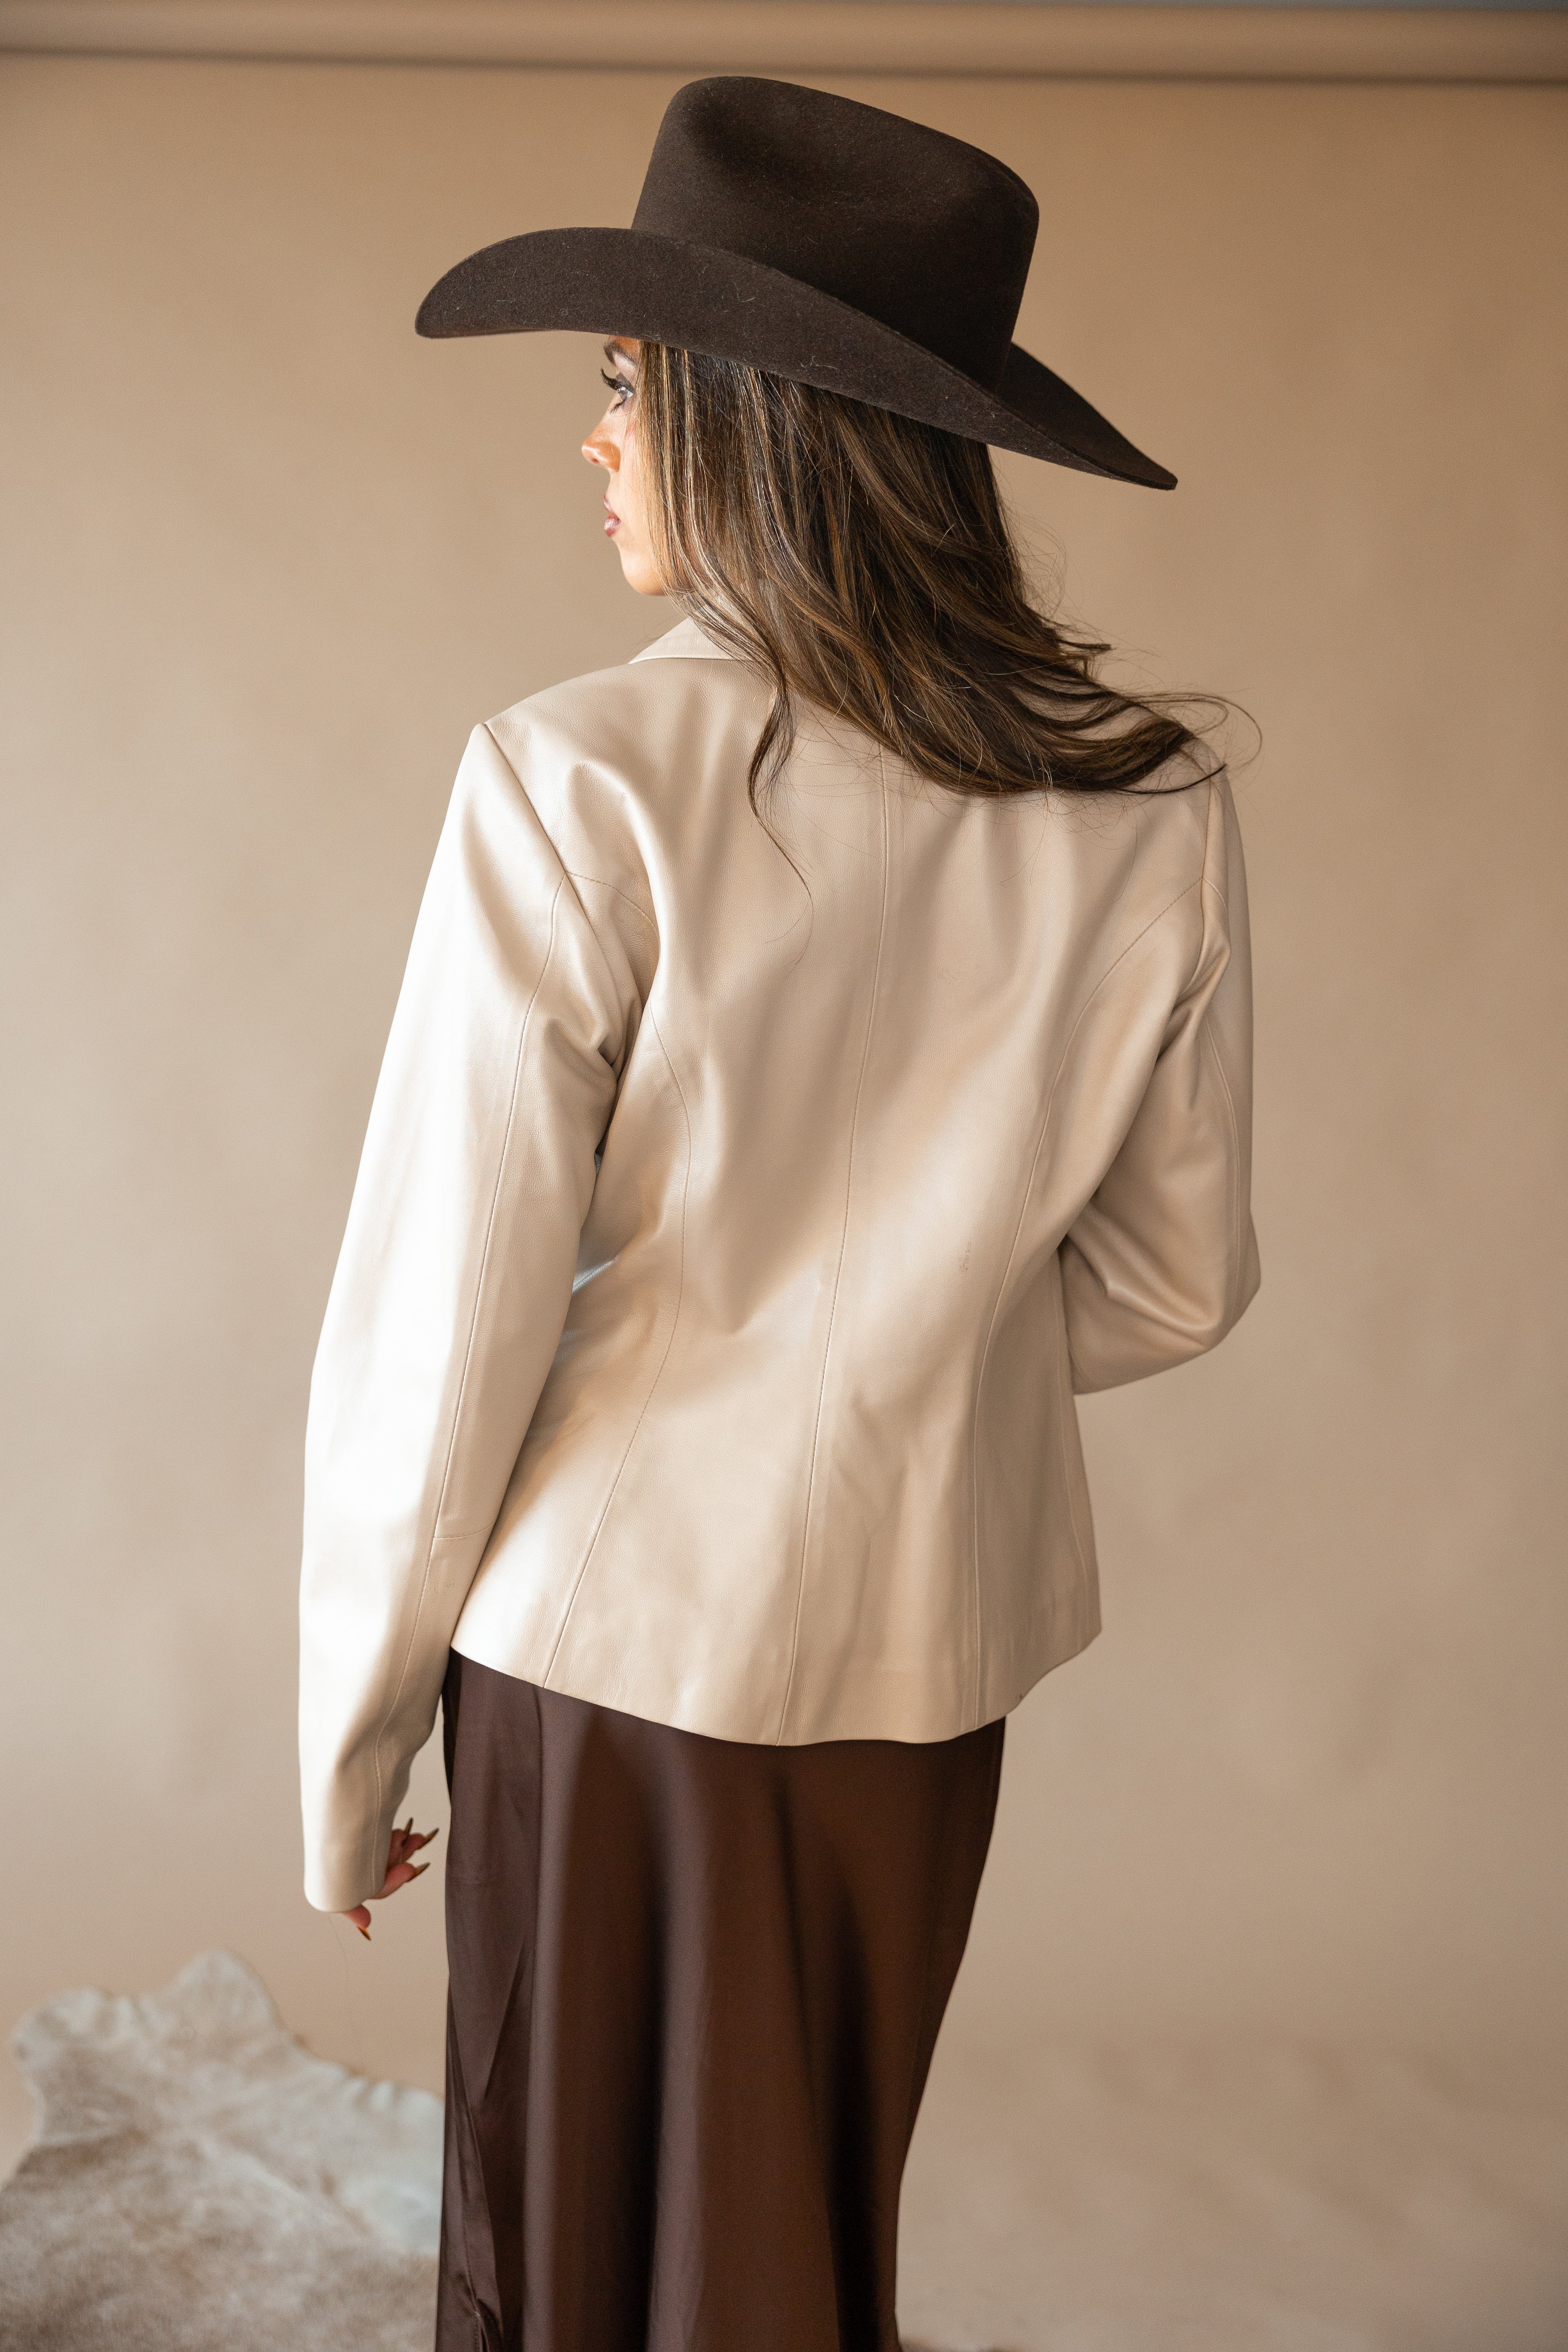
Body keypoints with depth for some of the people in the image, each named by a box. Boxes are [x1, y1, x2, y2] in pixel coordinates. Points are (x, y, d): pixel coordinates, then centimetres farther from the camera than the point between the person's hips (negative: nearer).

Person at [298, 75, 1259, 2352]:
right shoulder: (1154, 811, -6)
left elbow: (442, 1318, -15)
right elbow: (1168, 1282, 3)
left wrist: (350, 1742, -2)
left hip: (617, 1636, -4)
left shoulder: (580, 786, -19)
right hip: (932, 1643, 4)